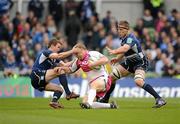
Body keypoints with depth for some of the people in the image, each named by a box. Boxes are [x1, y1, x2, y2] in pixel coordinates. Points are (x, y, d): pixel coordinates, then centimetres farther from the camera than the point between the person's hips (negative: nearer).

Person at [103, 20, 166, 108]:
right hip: (129, 62, 10)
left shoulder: (130, 39, -24)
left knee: (139, 82, -33)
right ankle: (105, 99, 23)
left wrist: (114, 52, -62)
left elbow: (125, 49, -46)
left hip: (140, 63, -10)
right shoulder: (123, 38, 4)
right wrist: (117, 59, 4)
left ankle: (159, 100, -30)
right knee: (112, 77, 6)